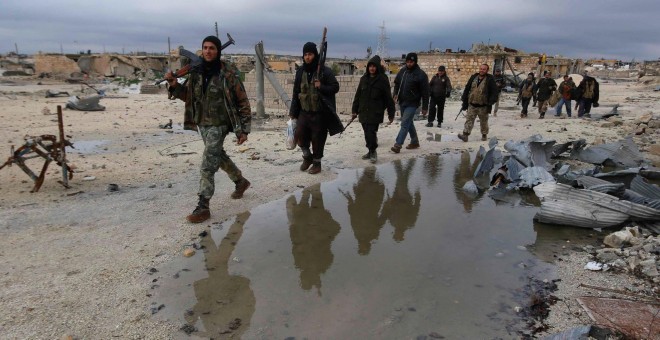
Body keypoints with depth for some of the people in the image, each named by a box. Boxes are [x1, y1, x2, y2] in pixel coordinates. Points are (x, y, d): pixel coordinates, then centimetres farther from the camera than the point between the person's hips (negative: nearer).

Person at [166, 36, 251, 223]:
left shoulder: (228, 73, -13)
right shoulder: (196, 71, 2)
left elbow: (243, 102, -9)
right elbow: (187, 95, 13)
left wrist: (244, 129, -11)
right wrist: (174, 85, -9)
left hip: (219, 125, -6)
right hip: (201, 123, 7)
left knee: (207, 165, -10)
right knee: (218, 155, 22)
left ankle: (203, 207, -4)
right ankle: (241, 181, 45)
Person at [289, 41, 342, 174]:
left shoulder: (325, 71, -8)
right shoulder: (300, 72, 6)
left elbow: (335, 87, -5)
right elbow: (296, 93, 11)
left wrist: (321, 87, -23)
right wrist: (293, 112, 10)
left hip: (320, 112, -4)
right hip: (304, 111, 4)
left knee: (318, 139, 3)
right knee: (299, 135, -2)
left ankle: (317, 163, 21)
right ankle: (307, 157, 25)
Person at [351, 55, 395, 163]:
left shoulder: (383, 79, -4)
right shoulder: (364, 79, 10)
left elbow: (388, 97, -3)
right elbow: (358, 95, 14)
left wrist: (391, 113, -4)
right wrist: (355, 110, 12)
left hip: (376, 112, -5)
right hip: (364, 111, 5)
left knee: (371, 132, -11)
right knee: (367, 132, 9)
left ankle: (373, 151, 8)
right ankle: (371, 151, 23)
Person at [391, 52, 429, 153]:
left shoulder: (421, 75, -11)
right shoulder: (402, 71, 5)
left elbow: (425, 92, -9)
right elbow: (396, 83, 18)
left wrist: (425, 107, -10)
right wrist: (396, 93, -2)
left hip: (412, 104, -7)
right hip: (402, 102, 7)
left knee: (405, 123, -13)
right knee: (409, 123, 16)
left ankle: (398, 145, -15)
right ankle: (415, 142, 31)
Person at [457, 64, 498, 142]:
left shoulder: (490, 79, -3)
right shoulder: (473, 77, 7)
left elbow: (494, 92, -4)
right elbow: (467, 89, 11)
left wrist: (490, 103, -12)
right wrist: (464, 102, 9)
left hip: (483, 106, -2)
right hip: (472, 105, 2)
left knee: (483, 121, 12)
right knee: (469, 119, -5)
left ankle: (484, 135, 27)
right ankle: (465, 135, -9)